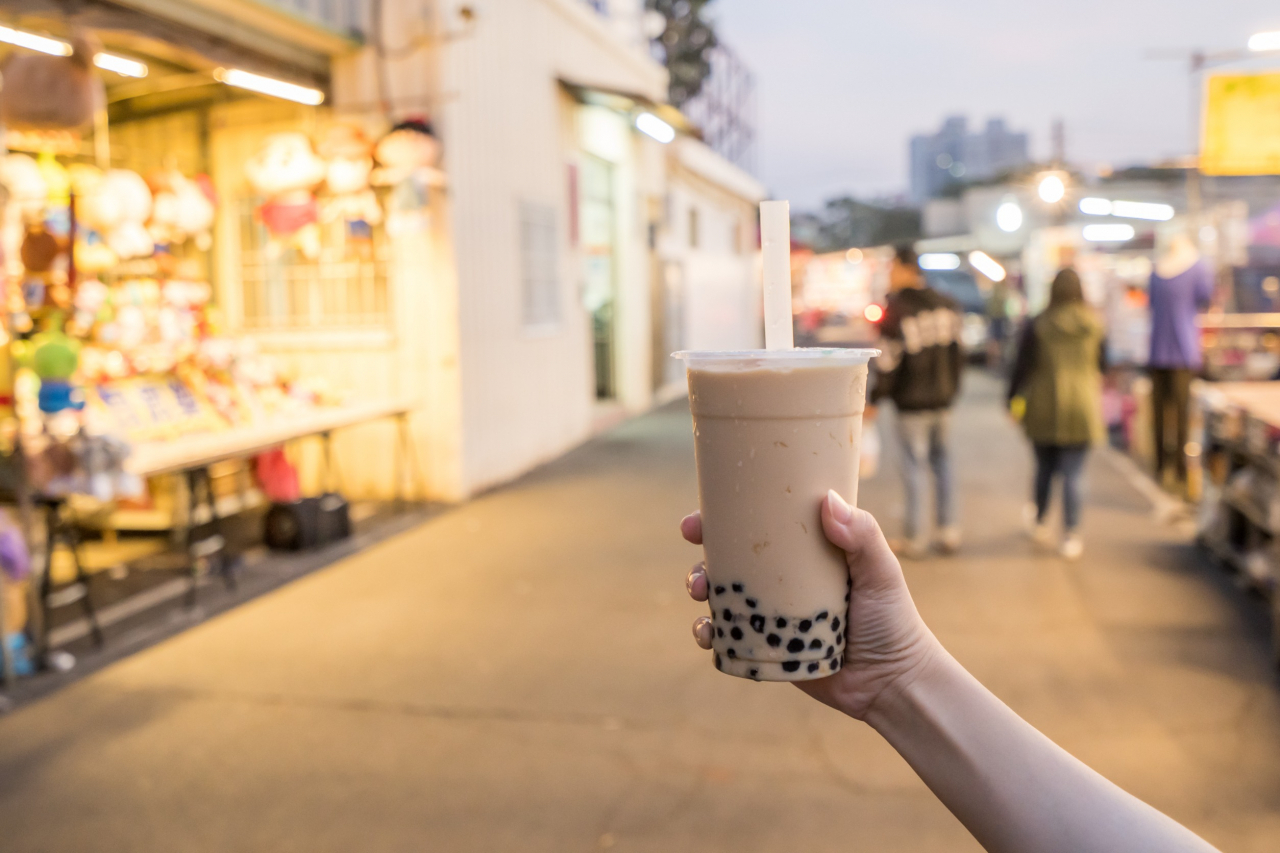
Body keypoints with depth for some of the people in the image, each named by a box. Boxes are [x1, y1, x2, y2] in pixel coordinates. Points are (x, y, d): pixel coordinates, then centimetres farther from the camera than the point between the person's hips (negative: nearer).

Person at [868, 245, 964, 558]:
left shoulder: (896, 309, -13)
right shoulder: (947, 304, 5)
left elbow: (888, 362, -13)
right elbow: (958, 353, 9)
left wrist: (875, 400, -4)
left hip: (911, 402, -5)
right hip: (943, 399, 5)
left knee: (914, 466, 2)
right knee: (941, 461, 15)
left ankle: (915, 539, 9)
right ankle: (949, 532, 16)